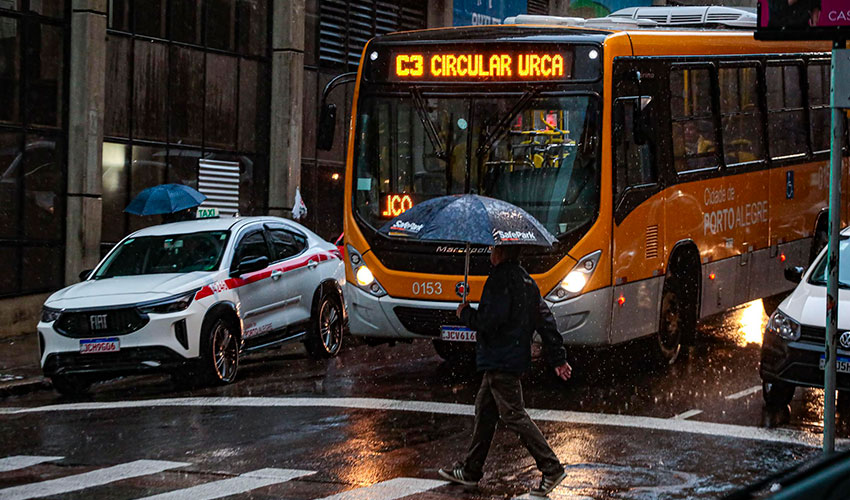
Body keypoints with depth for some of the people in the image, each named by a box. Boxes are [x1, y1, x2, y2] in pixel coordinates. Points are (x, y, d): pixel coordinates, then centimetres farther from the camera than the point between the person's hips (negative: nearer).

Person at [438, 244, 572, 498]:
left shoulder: (501, 279, -16)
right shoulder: (527, 281, 13)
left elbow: (490, 320, -23)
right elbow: (545, 319, 14)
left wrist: (466, 313, -3)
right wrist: (558, 358, 17)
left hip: (500, 361, -10)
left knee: (514, 415, -7)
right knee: (484, 410, 16)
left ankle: (552, 468, -9)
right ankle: (470, 471, 24)